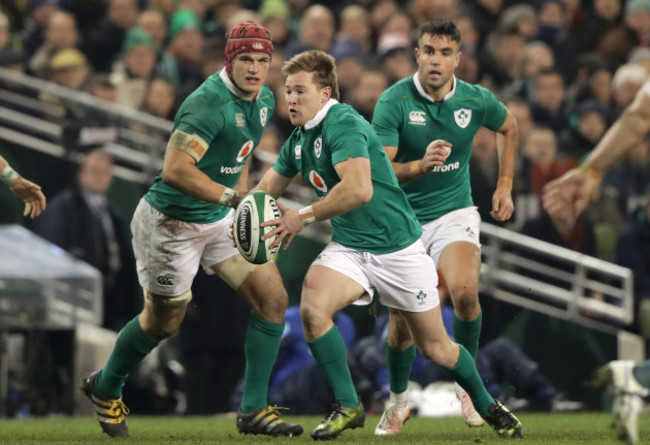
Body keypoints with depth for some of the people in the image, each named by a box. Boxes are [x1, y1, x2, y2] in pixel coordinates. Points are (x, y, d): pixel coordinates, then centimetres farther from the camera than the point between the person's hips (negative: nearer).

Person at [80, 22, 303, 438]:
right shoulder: (209, 103, -28)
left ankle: (254, 410, 4)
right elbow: (175, 170, -36)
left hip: (221, 218, 8)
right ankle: (105, 388, 38)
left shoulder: (264, 100, 1)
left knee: (273, 298, -4)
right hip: (172, 223, -8)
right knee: (163, 322, 9)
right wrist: (232, 197, -41)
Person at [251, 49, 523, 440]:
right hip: (348, 248, 6)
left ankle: (488, 406, 32)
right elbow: (268, 188, 21)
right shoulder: (298, 140, 6)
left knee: (436, 348, 5)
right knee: (312, 307, -24)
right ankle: (348, 406, -10)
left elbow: (359, 189, -37)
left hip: (397, 247, -6)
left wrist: (304, 216, -30)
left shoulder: (344, 125, -21)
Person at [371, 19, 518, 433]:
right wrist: (421, 165, -40)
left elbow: (508, 128, 16)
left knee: (465, 291, -27)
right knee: (402, 320, 1)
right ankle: (398, 399, 31)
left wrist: (505, 186, 13)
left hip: (454, 212, 1)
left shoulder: (477, 100, -8)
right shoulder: (394, 101, -17)